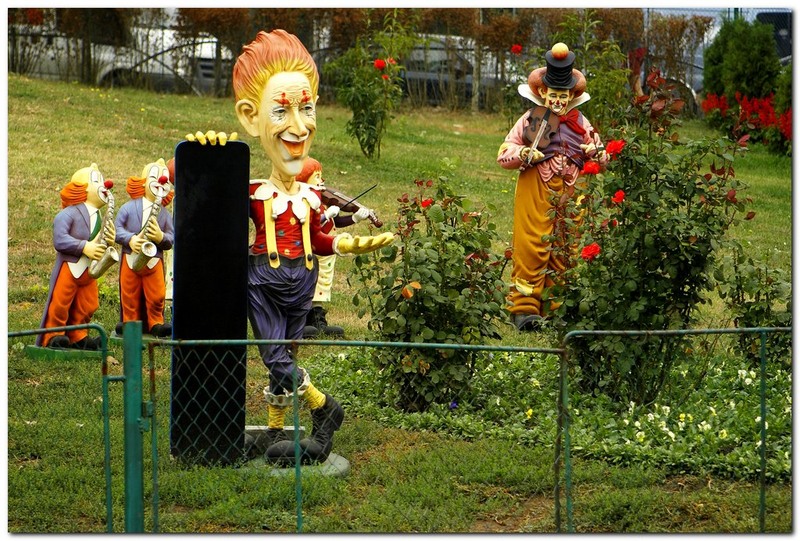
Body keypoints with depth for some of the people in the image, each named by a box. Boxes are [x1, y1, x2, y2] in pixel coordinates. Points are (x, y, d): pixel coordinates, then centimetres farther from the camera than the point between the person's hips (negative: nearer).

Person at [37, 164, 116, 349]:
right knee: (60, 304, -5)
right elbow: (59, 240, -25)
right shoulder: (69, 214, -14)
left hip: (90, 271, 7)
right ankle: (52, 337, 3)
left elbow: (100, 244, 18)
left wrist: (109, 242, -6)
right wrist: (84, 247, -29)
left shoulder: (102, 218, 10)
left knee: (86, 307, 11)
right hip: (69, 266, -7)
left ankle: (78, 337, 23)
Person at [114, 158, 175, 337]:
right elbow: (117, 228, -5)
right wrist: (130, 239, -21)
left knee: (157, 296, -2)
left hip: (154, 260, 1)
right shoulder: (129, 208, 0)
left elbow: (172, 239, 2)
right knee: (129, 295, 4)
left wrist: (161, 237, -19)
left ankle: (156, 323, 10)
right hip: (131, 259, -1)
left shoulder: (165, 214, 6)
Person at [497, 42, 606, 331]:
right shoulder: (529, 120, 4)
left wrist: (596, 152, -5)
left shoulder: (580, 124, 13)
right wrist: (523, 154, -19)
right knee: (531, 248, -7)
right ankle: (525, 306, -4)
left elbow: (599, 154, 19)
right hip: (534, 192, -3)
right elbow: (504, 154, 1)